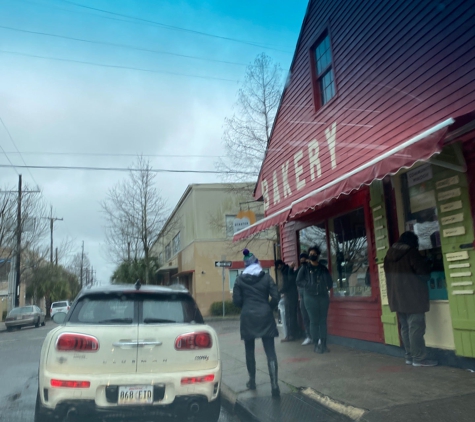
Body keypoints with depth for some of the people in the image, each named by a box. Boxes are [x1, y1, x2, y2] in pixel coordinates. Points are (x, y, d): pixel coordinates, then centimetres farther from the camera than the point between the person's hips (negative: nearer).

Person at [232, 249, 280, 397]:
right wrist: (269, 308, 11)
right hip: (265, 316, 0)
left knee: (250, 351, 16)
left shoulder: (240, 280, 0)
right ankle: (274, 385, -9)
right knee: (270, 352, -1)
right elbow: (275, 297, -5)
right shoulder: (266, 277, 0)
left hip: (247, 317, 1)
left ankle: (252, 381, 27)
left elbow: (236, 300, -2)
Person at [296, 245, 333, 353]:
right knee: (314, 321, -4)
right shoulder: (304, 268, 6)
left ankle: (323, 344, 8)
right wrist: (308, 284, -11)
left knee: (323, 321, 3)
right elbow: (299, 281, 0)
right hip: (310, 297, -3)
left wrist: (328, 287, 0)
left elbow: (330, 281, 17)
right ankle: (316, 345, -1)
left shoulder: (323, 268, 14)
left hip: (323, 297, 3)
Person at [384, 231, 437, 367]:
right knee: (416, 328, -3)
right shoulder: (411, 252, -11)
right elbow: (423, 271, -10)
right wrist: (428, 266, 11)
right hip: (413, 297, -7)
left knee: (405, 328, 11)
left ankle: (410, 356, 16)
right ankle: (419, 358, 0)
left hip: (397, 298, 8)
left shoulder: (389, 255, 11)